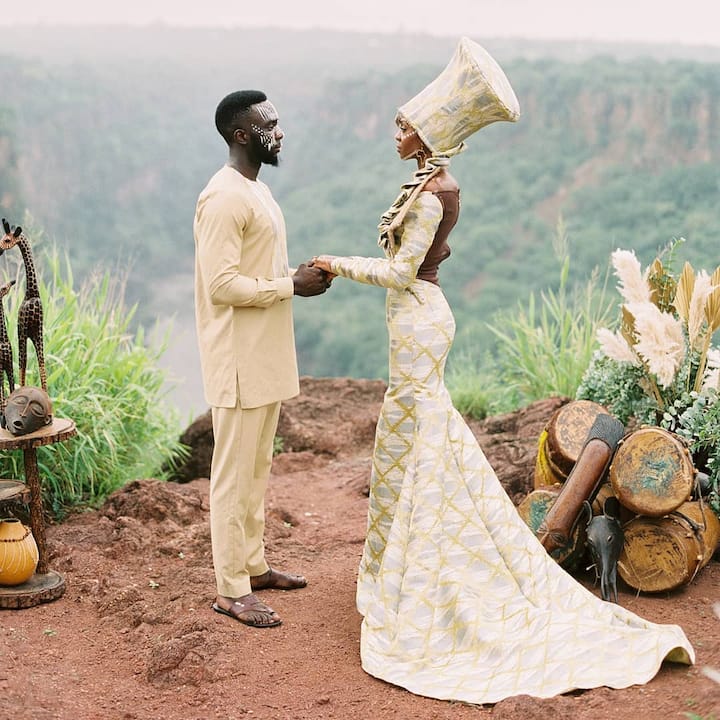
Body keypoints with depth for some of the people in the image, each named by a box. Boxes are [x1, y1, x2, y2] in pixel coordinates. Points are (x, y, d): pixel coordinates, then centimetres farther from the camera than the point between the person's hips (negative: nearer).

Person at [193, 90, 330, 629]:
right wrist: (292, 286, -16)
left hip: (267, 356, 10)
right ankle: (231, 590, 5)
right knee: (235, 472, -3)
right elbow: (222, 284, -23)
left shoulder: (258, 191, 15)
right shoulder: (224, 198, -17)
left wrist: (300, 275, 5)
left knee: (258, 467, 17)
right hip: (239, 360, -10)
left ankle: (253, 565, 29)